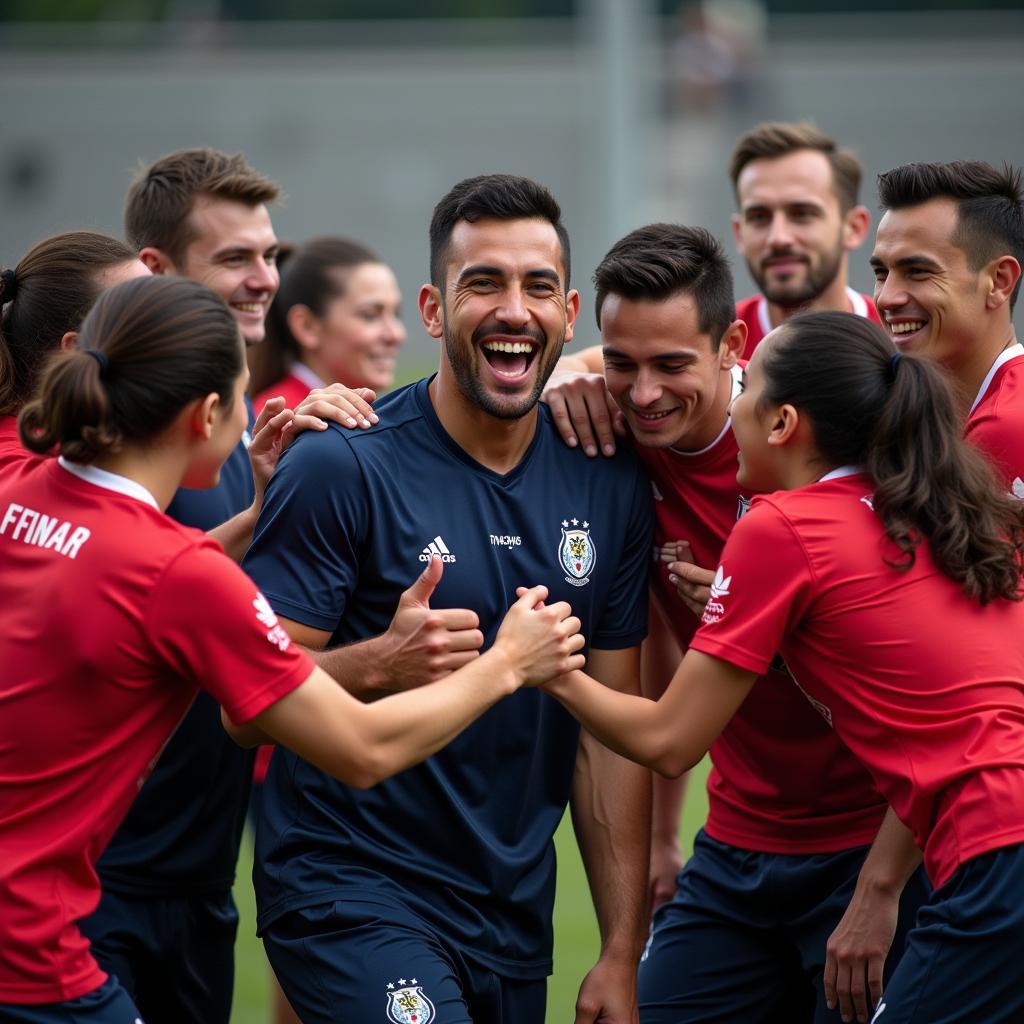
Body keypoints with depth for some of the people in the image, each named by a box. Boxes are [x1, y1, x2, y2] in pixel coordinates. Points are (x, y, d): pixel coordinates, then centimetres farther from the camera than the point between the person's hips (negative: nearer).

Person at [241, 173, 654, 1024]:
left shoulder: (610, 483, 4)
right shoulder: (340, 468, -11)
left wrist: (622, 955, 5)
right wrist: (377, 663, -33)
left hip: (515, 914, 6)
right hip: (351, 893, -6)